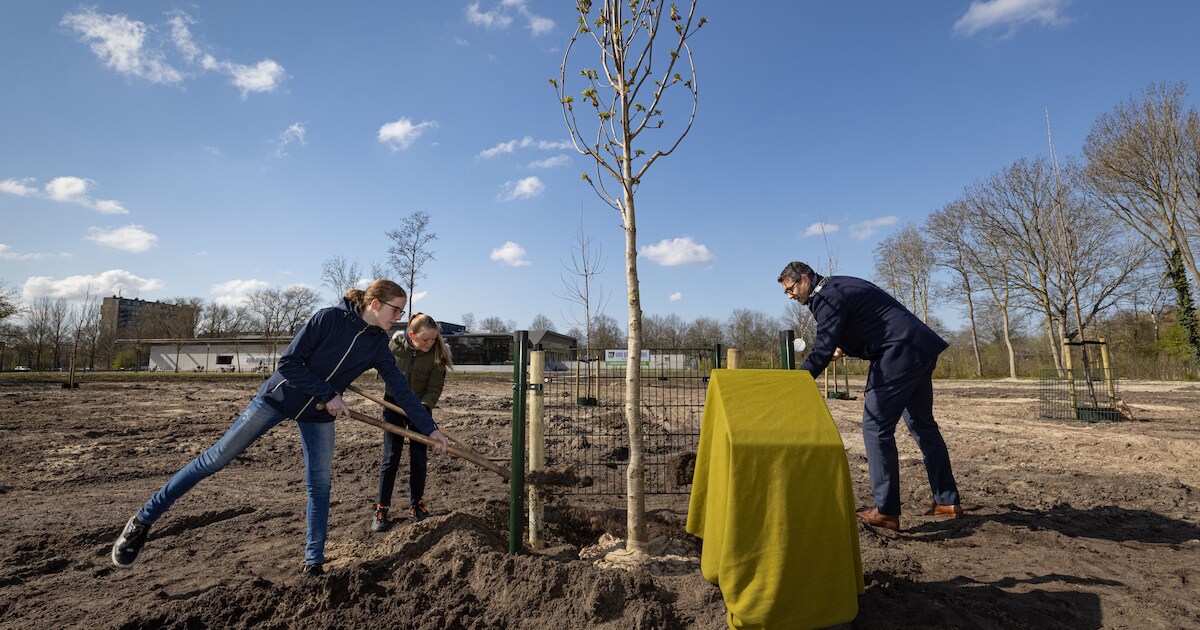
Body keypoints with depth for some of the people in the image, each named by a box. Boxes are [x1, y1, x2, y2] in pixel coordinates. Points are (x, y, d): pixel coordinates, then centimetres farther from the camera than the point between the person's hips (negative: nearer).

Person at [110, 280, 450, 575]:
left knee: (320, 485, 4)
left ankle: (314, 563, 17)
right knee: (217, 458, 1)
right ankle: (143, 520, 22)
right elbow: (288, 362, -20)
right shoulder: (328, 318, -22)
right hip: (279, 397, -4)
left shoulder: (377, 344, -9)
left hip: (318, 413, 4)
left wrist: (430, 428, -10)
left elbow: (400, 387, -8)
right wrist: (327, 394, -24)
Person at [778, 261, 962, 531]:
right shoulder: (839, 285, 16)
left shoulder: (827, 297, -15)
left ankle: (886, 511, -4)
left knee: (875, 426, -8)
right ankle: (948, 501, 30)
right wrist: (845, 349, 13)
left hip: (900, 354, -11)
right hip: (922, 350, 11)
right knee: (922, 423, 19)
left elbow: (822, 350, -26)